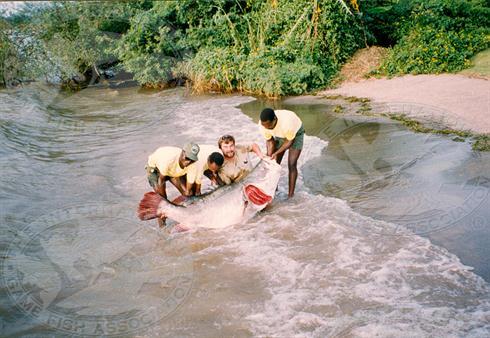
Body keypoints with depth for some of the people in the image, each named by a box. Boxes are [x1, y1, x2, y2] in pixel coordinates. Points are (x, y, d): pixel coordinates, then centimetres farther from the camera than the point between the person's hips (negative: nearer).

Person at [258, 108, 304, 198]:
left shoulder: (287, 122, -44)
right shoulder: (263, 124, -28)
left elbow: (289, 141, -26)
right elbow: (270, 141, -12)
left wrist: (276, 153, -30)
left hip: (296, 133, -5)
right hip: (280, 135, 5)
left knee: (291, 164, -10)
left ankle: (291, 193, 0)